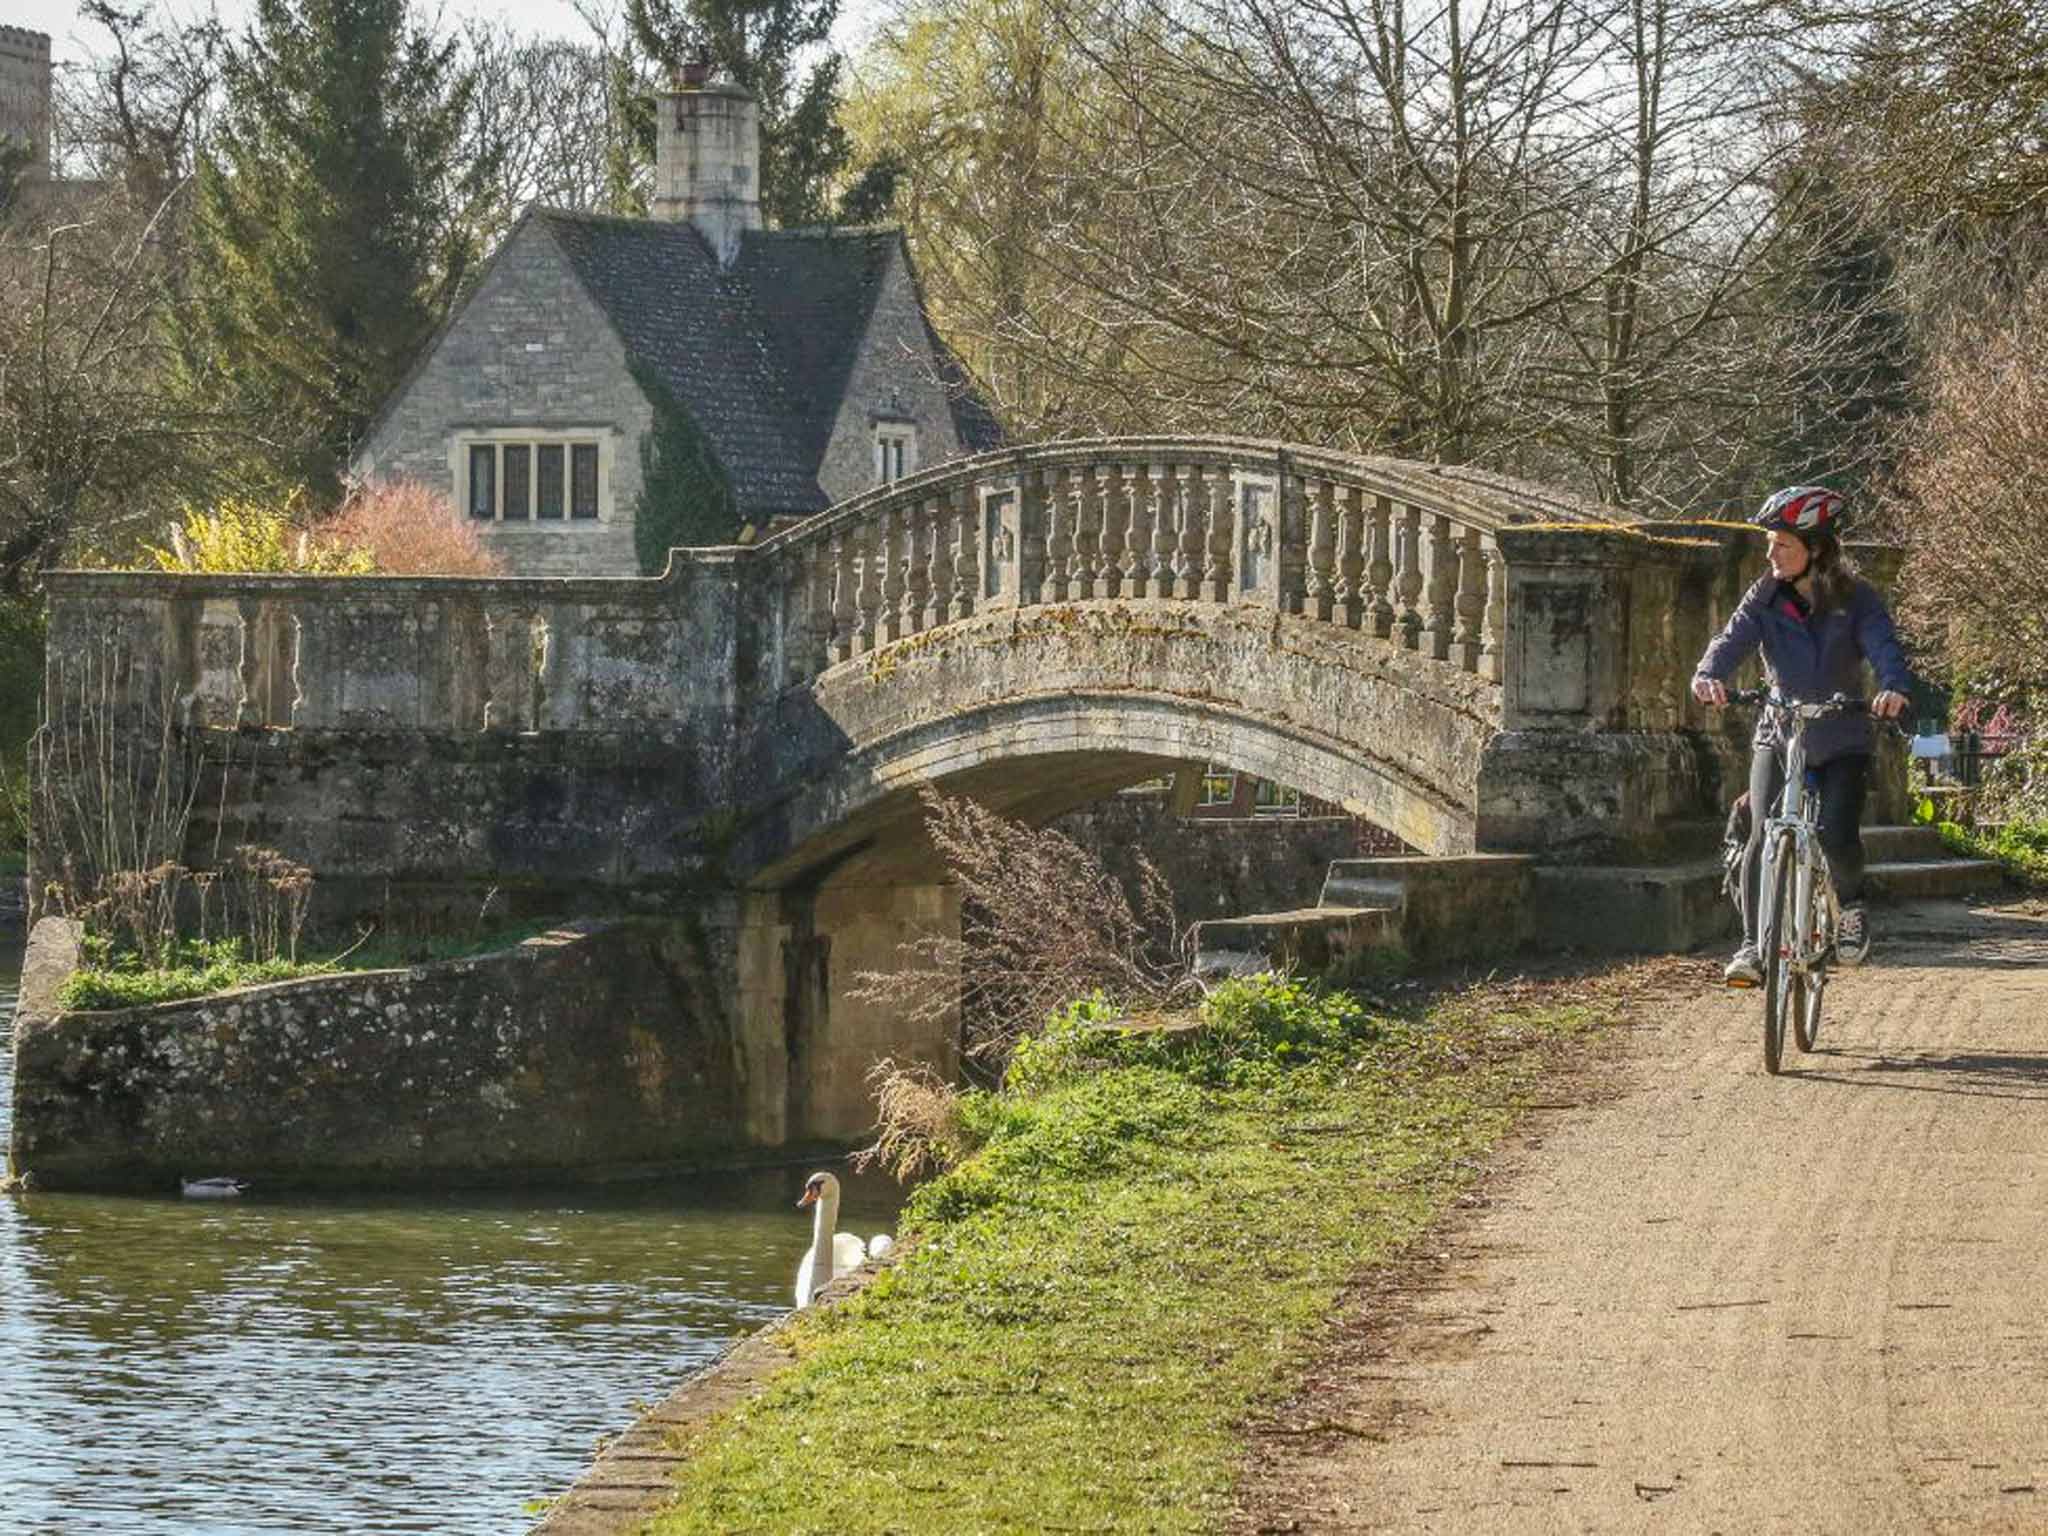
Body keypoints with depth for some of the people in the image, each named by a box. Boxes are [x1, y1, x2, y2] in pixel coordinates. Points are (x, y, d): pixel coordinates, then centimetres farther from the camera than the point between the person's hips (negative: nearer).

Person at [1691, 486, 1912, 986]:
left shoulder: (1856, 600, -7)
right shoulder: (1765, 598, -2)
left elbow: (1884, 646, -22)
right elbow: (1733, 640, -17)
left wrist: (1893, 687, -46)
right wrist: (1708, 676, -40)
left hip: (1841, 744, -2)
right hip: (1779, 736, 2)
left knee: (1838, 841, -18)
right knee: (1762, 839, -17)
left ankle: (1849, 904, 14)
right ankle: (1753, 946, -9)